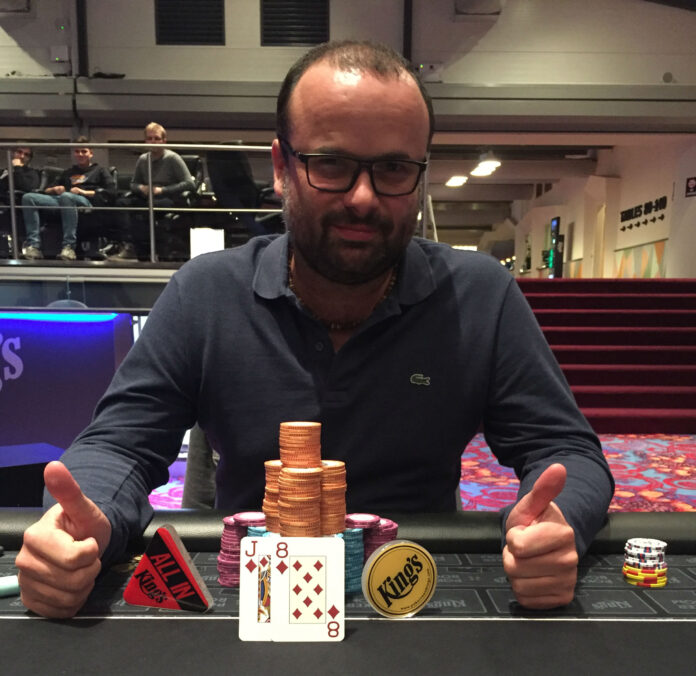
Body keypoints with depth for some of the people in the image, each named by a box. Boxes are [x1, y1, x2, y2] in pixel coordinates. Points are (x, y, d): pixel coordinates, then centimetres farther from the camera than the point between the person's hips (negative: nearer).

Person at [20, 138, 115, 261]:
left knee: (66, 196, -40)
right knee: (28, 197, -19)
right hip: (61, 200, 5)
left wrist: (84, 192, -4)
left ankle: (69, 247, -45)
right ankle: (33, 246, -33)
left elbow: (111, 192, 5)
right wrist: (54, 189, 8)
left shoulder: (100, 171, 24)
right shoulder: (67, 173, 37)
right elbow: (46, 190, 33)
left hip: (88, 202, -5)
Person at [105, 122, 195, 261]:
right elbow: (133, 184, 23)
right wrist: (141, 188, -3)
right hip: (146, 198, 5)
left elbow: (190, 184, -11)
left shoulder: (172, 158, -3)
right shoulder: (142, 159, 14)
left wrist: (162, 190, -14)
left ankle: (132, 248, -31)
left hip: (169, 200, -5)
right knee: (122, 202, -21)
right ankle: (128, 244, -36)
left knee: (151, 204, -37)